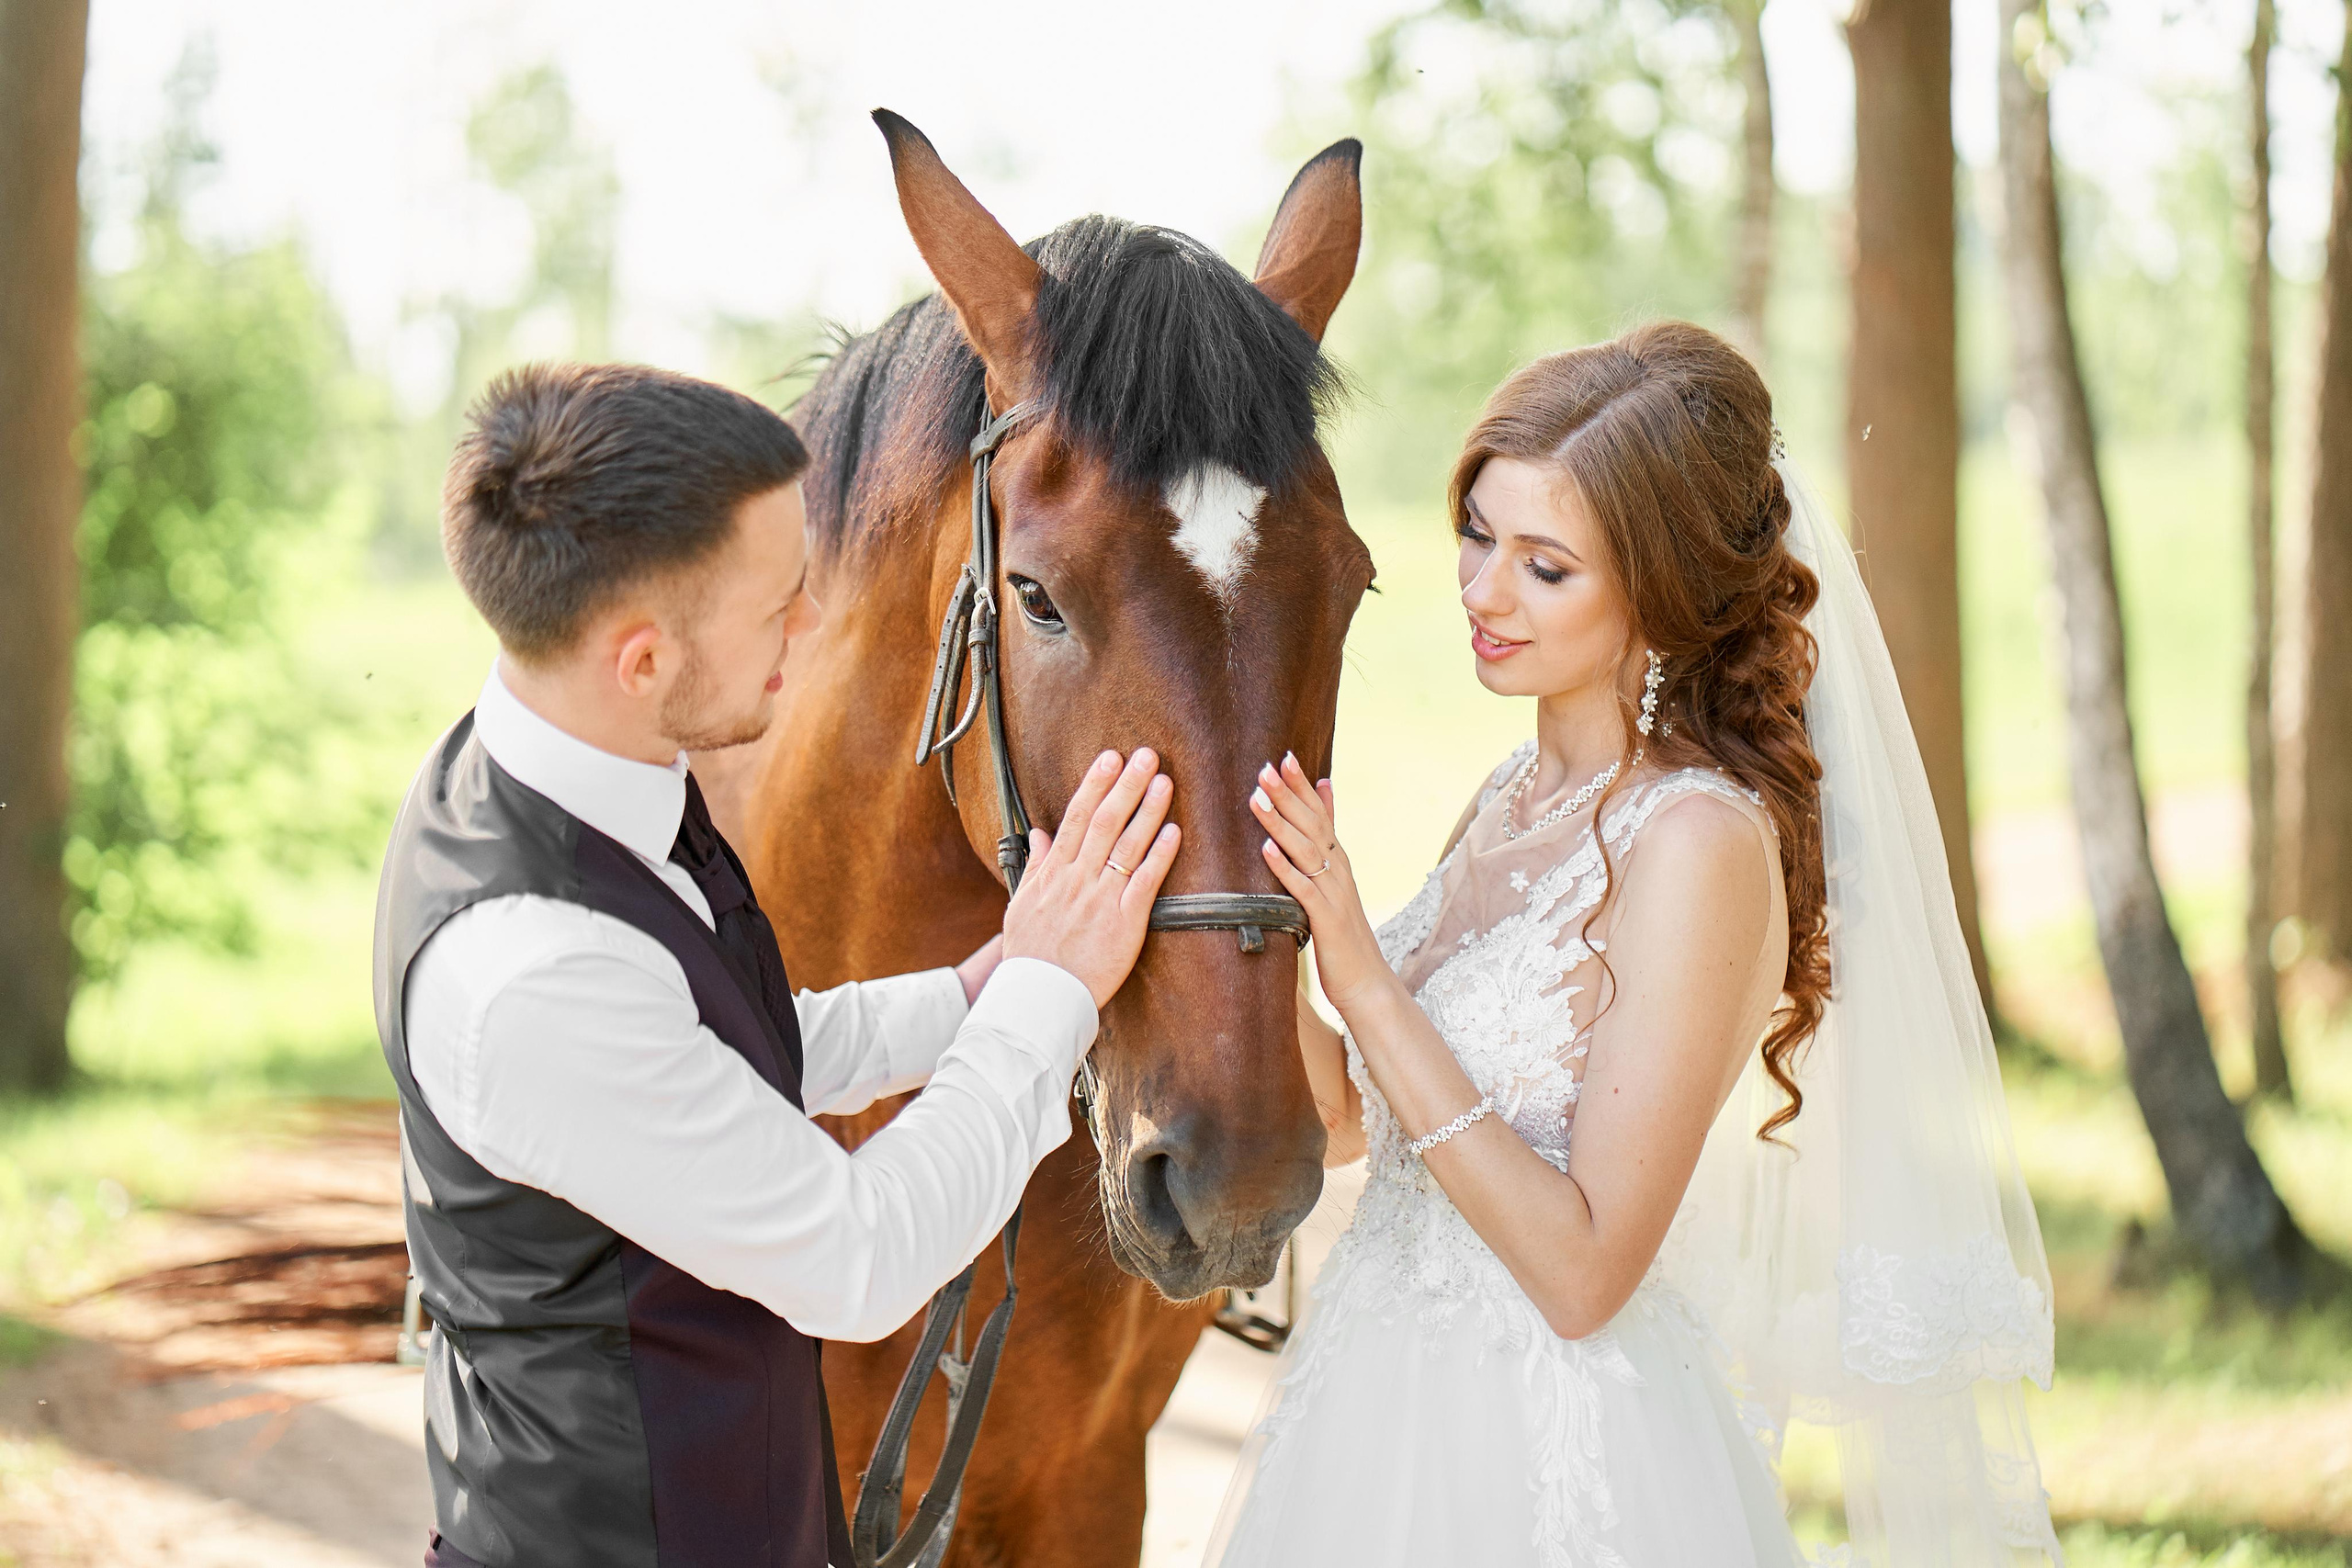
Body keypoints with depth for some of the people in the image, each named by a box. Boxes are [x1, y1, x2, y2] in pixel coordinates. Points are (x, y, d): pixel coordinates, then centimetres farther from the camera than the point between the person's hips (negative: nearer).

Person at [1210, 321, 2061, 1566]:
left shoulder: (1700, 841, -19)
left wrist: (1363, 979, -23)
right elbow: (1345, 1118, 9)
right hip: (1381, 1421, 8)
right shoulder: (1518, 798, 5)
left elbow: (1584, 1271, -22)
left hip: (1550, 1464, -8)